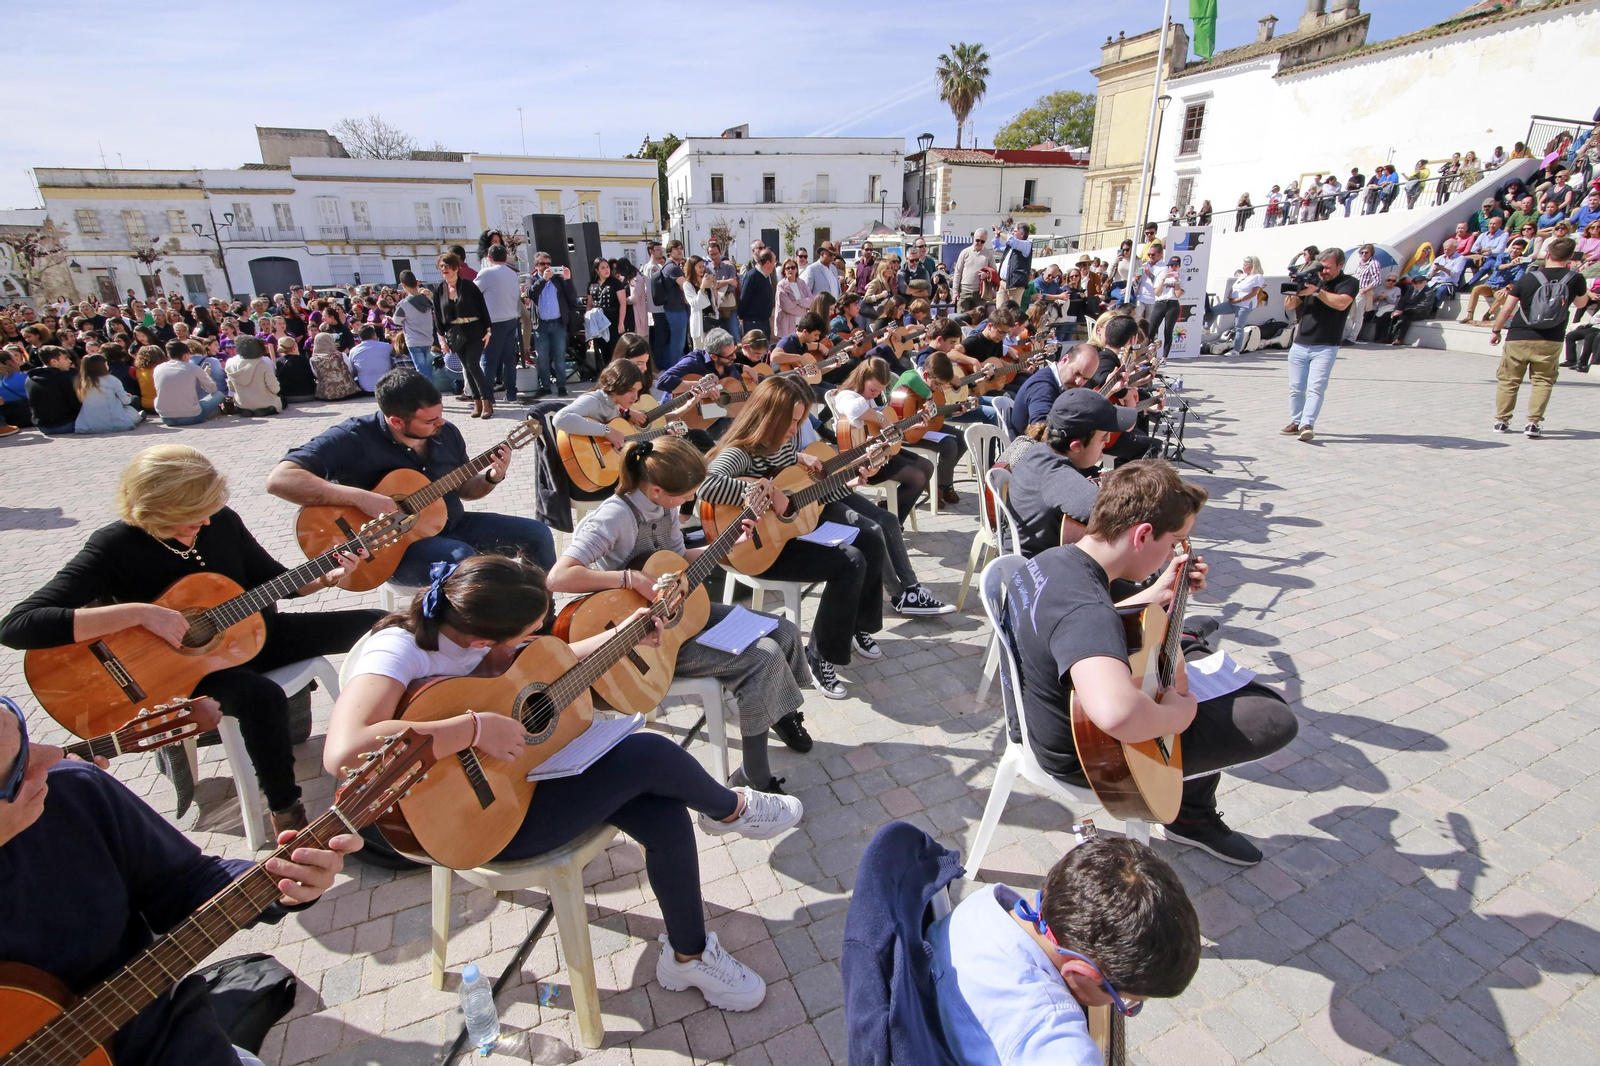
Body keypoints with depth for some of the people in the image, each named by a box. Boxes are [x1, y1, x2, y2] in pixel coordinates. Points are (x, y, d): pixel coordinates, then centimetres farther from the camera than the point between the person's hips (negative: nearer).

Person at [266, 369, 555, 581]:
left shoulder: (446, 433, 0)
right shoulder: (353, 438, -19)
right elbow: (279, 479, -28)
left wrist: (491, 478, -10)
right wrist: (363, 498, -36)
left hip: (451, 525, 7)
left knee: (536, 534, -3)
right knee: (462, 557, -35)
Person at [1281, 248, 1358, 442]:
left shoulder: (1349, 283, 3)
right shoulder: (1312, 280, 14)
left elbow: (1341, 303, -16)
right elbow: (1289, 305, 9)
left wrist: (1317, 291, -16)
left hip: (1325, 348, -4)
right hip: (1299, 345, 4)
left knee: (1315, 388, -13)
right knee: (1296, 388, 5)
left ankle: (1307, 425, -20)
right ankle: (1296, 422, 16)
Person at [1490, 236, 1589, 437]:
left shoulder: (1528, 278, -4)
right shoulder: (1575, 279, -1)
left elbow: (1506, 309, -4)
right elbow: (1581, 304, 18)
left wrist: (1496, 331, 11)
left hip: (1518, 338, -1)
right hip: (1551, 341, 1)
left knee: (1509, 380, 10)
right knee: (1542, 382, 8)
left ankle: (1501, 421, 12)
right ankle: (1534, 423, -3)